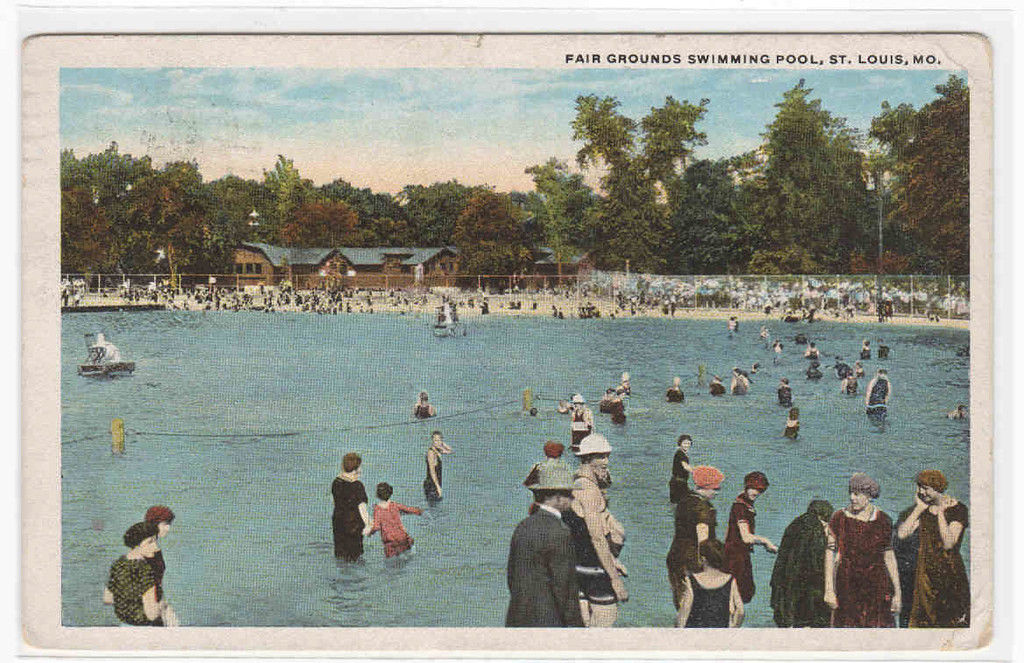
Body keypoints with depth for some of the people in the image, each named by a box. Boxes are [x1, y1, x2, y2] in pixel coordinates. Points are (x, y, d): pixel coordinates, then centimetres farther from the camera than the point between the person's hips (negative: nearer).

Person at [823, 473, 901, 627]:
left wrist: (897, 592, 5)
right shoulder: (839, 519, 0)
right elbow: (830, 554, 0)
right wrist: (829, 589, -5)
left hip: (877, 587, 0)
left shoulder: (883, 521, 2)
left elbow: (889, 557, 6)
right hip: (847, 588, 0)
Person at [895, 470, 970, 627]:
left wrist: (940, 513, -15)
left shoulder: (958, 509, -8)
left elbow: (948, 544, -19)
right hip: (925, 576, 5)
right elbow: (901, 533, -5)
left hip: (950, 575, -5)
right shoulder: (923, 508, 7)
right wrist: (919, 509, -5)